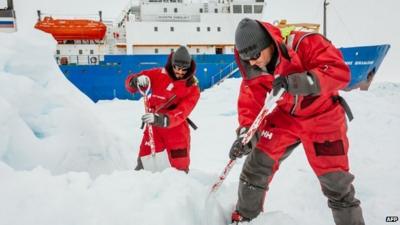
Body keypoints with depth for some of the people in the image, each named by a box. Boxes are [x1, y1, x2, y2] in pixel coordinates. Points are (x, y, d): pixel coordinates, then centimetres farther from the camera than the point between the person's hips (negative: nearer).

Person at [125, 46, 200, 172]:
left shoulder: (193, 88, -6)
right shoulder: (159, 74, -1)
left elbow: (182, 112, -19)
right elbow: (130, 82, 2)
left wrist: (162, 119, -35)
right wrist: (137, 80, -22)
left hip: (177, 130, -1)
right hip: (154, 127, 1)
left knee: (180, 168, 4)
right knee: (144, 164, 0)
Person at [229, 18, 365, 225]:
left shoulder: (305, 44, -27)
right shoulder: (253, 71, -11)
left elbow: (340, 72, -33)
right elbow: (250, 105, -10)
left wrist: (299, 81, -46)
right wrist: (246, 134, -27)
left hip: (322, 120, -3)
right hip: (284, 118, 4)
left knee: (336, 182, 1)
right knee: (257, 164, 1)